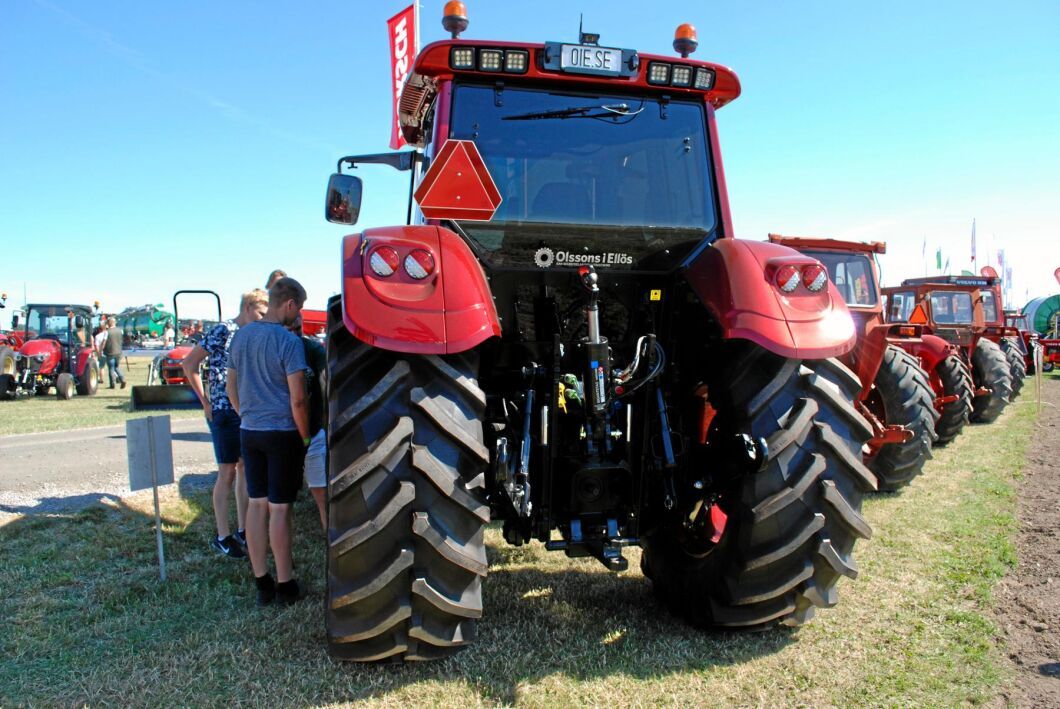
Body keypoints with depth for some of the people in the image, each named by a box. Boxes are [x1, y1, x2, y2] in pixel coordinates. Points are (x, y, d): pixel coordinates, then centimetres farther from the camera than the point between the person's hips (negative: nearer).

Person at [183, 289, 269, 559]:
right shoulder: (222, 331, -9)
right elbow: (189, 364, -11)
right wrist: (205, 402, -9)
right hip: (225, 413, -7)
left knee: (245, 470, 11)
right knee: (227, 473, -2)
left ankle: (242, 530, 22)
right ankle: (222, 537, 8)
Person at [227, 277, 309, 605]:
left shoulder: (241, 336, 7)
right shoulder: (288, 341, -15)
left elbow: (232, 387, 15)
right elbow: (297, 399, -16)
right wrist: (305, 437, -5)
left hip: (249, 432, 6)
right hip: (282, 433, -6)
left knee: (256, 504, 12)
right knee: (279, 508, 1)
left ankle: (262, 584, 20)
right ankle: (285, 585, 12)